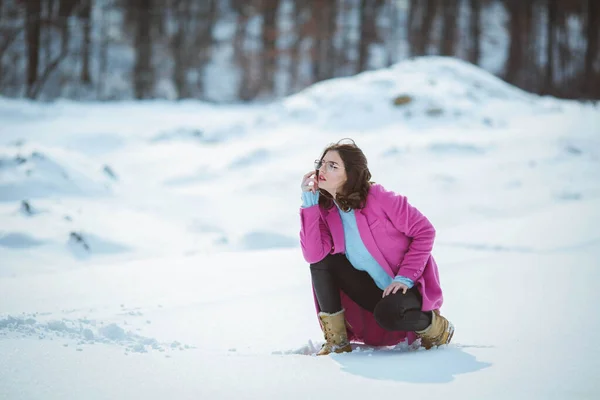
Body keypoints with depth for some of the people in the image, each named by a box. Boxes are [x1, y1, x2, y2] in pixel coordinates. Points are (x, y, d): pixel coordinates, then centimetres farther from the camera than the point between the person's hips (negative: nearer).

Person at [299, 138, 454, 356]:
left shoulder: (378, 198, -20)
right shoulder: (325, 208, -3)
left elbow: (424, 231, -15)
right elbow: (313, 255, -18)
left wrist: (406, 277, -22)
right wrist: (309, 202, -20)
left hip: (407, 285, -6)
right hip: (372, 288, 6)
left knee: (388, 315, -37)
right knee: (322, 262, -14)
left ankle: (434, 326, -4)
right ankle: (336, 340, -7)